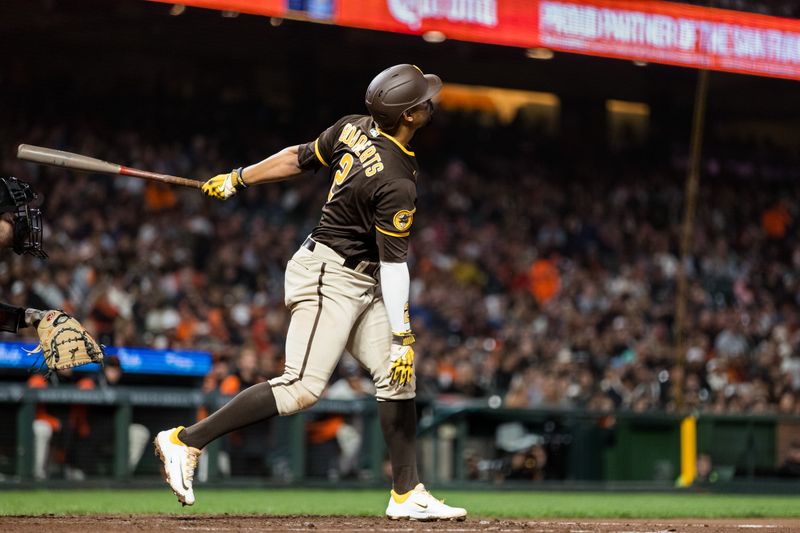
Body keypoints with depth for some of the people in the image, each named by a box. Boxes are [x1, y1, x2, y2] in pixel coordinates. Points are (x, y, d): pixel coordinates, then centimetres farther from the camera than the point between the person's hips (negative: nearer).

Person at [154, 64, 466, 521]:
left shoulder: (353, 129, 0)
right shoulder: (397, 183, -24)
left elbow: (298, 158, 10)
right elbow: (394, 264, -23)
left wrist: (238, 179, 21)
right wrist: (402, 335, -20)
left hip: (360, 284, 10)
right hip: (330, 276, -10)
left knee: (398, 378, 7)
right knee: (303, 387, -14)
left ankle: (408, 494, 10)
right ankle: (187, 441, -10)